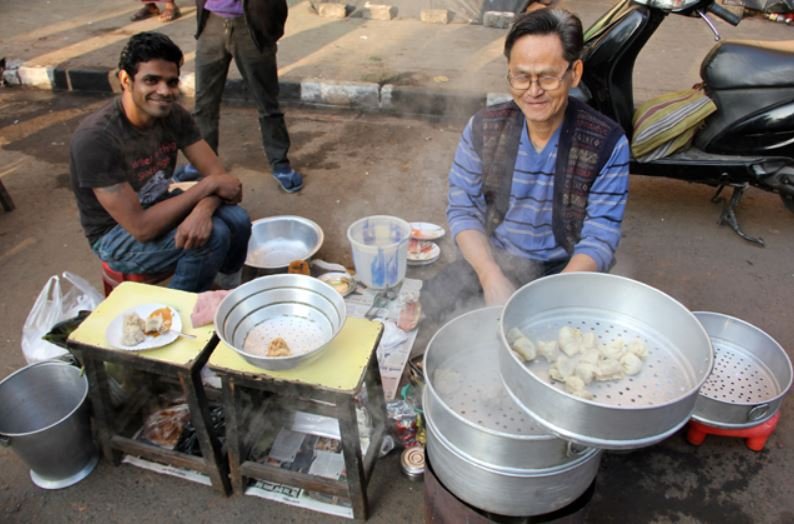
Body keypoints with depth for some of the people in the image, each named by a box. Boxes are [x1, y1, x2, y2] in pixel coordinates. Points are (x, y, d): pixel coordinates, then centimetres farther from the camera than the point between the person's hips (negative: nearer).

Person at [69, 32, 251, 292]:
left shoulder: (174, 115, -11)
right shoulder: (95, 138, -30)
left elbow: (218, 173, -12)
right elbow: (142, 227, -32)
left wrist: (203, 209, -35)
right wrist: (207, 186, -27)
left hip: (156, 209, 6)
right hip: (116, 235, -6)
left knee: (237, 220, -17)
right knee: (212, 236, -27)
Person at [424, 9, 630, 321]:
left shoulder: (607, 143, -12)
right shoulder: (484, 128, -5)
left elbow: (599, 238, -12)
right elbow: (462, 208, -4)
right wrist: (491, 277, -19)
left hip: (565, 271, -1)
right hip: (492, 261, 2)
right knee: (437, 302, -21)